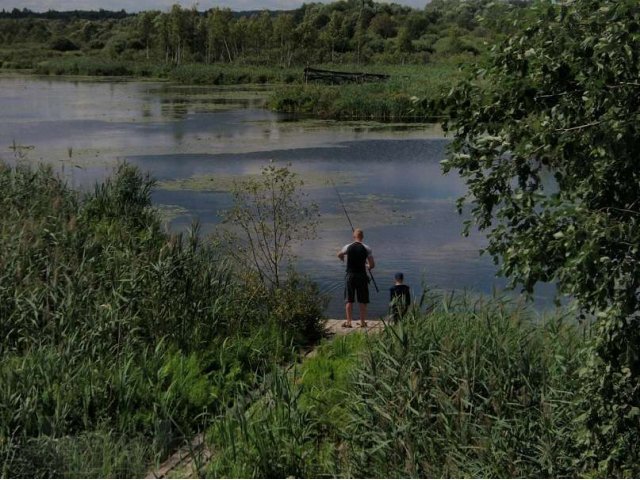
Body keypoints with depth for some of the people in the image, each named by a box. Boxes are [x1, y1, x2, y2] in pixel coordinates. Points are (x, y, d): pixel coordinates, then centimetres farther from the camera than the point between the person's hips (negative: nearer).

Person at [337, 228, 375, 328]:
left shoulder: (348, 247, -1)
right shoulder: (367, 248, -3)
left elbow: (339, 255, 19)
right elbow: (372, 265, -3)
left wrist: (343, 259, 43)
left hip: (350, 275, 0)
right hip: (362, 276, 0)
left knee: (349, 300, 4)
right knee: (362, 301, 7)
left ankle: (348, 322, 3)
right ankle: (363, 322, 9)